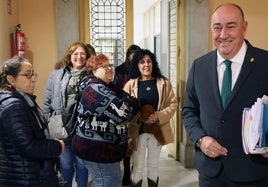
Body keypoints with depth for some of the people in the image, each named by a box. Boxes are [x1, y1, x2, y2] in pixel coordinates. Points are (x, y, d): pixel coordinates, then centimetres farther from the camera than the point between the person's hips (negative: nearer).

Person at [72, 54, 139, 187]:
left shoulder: (105, 87, 13)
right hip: (95, 149, -10)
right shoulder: (97, 89, -20)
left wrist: (129, 102, -11)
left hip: (101, 147, 10)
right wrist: (133, 103, -8)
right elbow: (122, 113, -26)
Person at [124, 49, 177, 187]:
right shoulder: (130, 84, -3)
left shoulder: (164, 83, 1)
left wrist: (159, 116, -16)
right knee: (138, 167, 9)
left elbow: (173, 104, -1)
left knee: (153, 166, 17)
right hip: (138, 130, -1)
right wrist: (140, 118, -19)